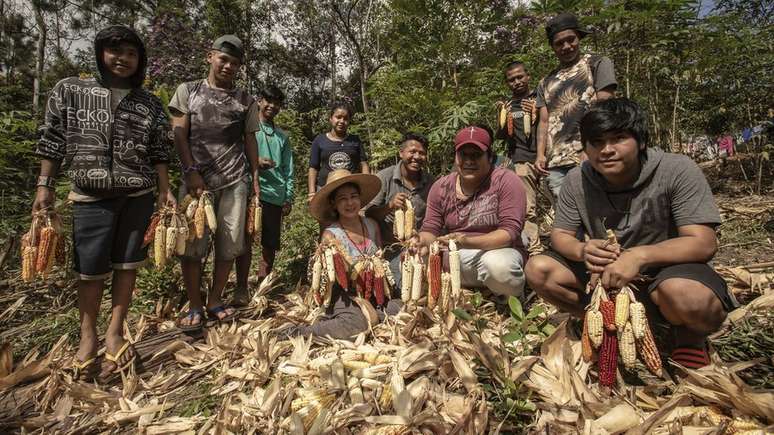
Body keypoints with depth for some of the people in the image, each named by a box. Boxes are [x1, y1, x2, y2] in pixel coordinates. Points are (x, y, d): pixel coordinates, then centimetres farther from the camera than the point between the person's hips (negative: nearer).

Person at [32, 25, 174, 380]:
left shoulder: (150, 105, 7)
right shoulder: (69, 91, 4)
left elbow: (159, 153, 6)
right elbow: (53, 142, 5)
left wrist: (165, 191, 0)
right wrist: (45, 185, 1)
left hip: (138, 197, 1)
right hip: (91, 197, -1)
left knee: (127, 264, 6)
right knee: (90, 268, 4)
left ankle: (115, 331, 17)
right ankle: (88, 336, 21)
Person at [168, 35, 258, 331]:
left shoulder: (244, 100, 16)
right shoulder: (188, 91, 11)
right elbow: (179, 134, 3)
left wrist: (255, 177, 6)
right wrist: (191, 171, -9)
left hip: (234, 181, 2)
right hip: (197, 179, -1)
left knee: (229, 243, 2)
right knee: (192, 244, -2)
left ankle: (215, 300, 18)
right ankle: (195, 306, 12)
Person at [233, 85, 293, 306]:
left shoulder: (282, 136, 19)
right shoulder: (247, 127, 8)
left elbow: (288, 170, 15)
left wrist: (288, 198, 8)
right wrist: (254, 161, -17)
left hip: (276, 195, 4)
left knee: (270, 244, 6)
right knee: (245, 240, -8)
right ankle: (241, 288, -2)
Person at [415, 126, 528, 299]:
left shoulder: (506, 181, -10)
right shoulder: (441, 187, 3)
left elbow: (510, 231, -17)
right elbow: (431, 229, 2)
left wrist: (468, 242, -32)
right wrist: (423, 242, -23)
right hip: (453, 256, 3)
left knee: (499, 265, -37)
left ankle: (514, 302, -2)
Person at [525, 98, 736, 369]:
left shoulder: (678, 171, -18)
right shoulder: (577, 180, -8)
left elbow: (703, 243, -22)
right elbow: (560, 235, -3)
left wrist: (640, 255, -39)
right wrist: (582, 250, -28)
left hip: (667, 269, -3)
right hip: (607, 273, 4)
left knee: (682, 294, -39)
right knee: (538, 269, -14)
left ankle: (691, 339, -1)